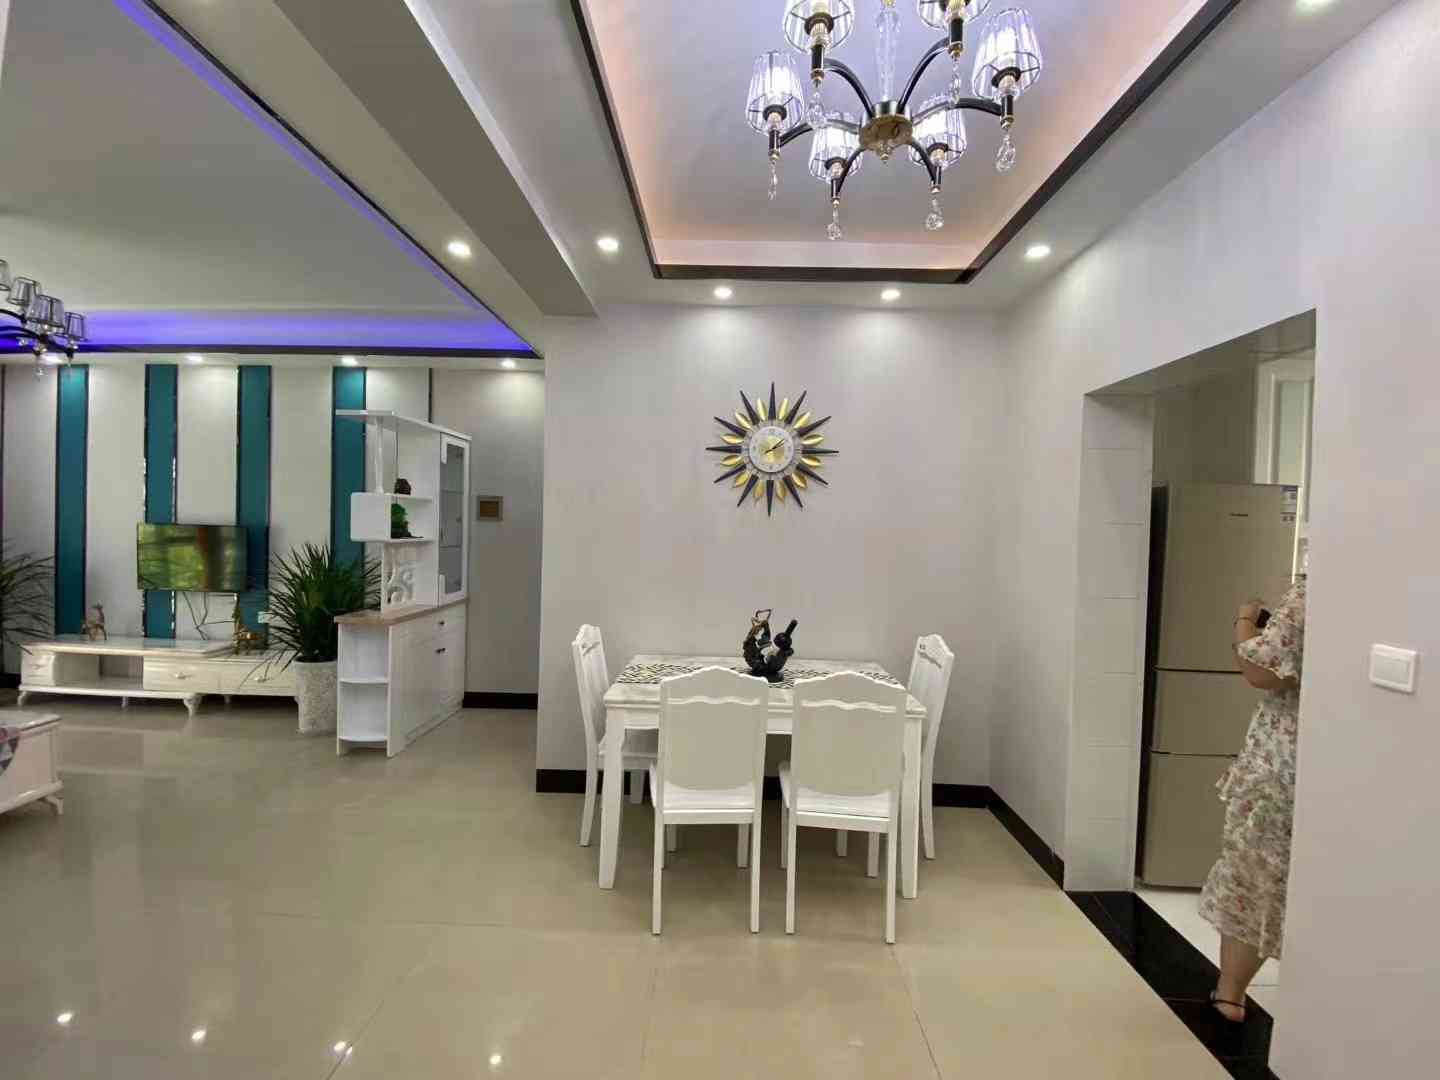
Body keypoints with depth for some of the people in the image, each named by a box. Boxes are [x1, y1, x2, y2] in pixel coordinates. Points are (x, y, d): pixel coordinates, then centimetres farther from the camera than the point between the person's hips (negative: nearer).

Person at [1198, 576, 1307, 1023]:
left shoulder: (1309, 593, -16)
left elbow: (1262, 672, -19)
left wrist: (1245, 622, -2)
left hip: (1284, 773, -5)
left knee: (1253, 881, 12)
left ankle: (1229, 994, 24)